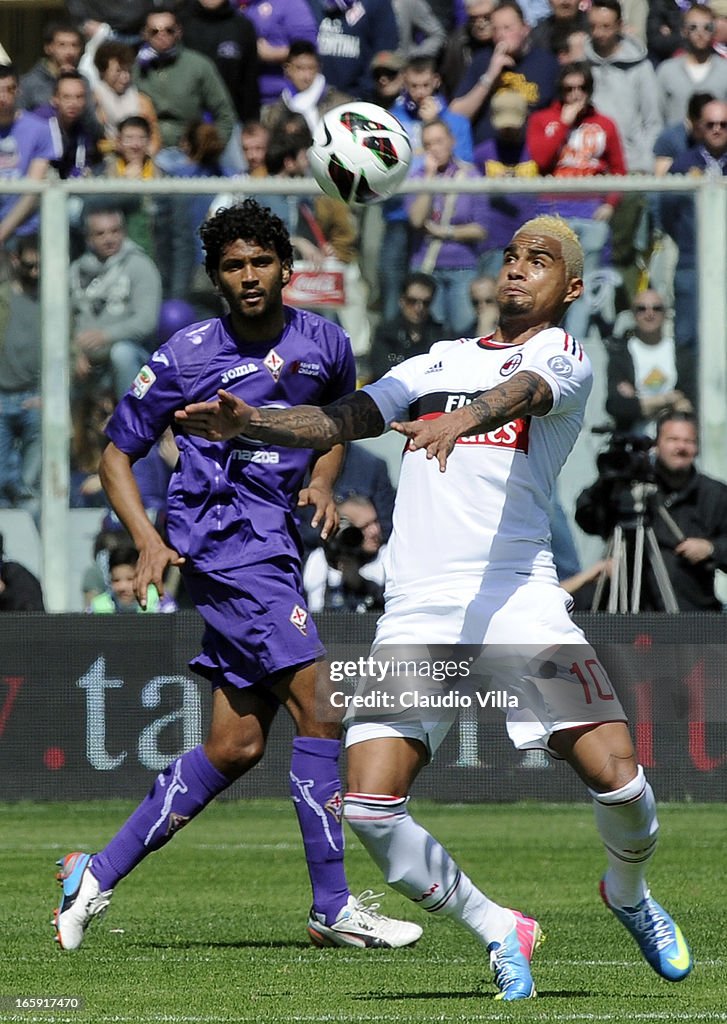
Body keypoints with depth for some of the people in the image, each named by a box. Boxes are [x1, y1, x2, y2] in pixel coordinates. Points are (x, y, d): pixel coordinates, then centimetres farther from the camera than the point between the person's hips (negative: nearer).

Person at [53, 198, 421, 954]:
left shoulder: (324, 344, 8)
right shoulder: (186, 356, -5)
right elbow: (116, 452, 3)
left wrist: (322, 483, 7)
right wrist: (148, 539, -12)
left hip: (274, 544, 7)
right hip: (224, 540, -7)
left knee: (236, 746, 5)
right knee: (318, 708, -15)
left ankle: (100, 876, 14)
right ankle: (333, 907, -12)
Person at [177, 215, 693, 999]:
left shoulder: (562, 357, 7)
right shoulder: (439, 363, 25)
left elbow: (524, 391, -15)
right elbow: (341, 421, 18)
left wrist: (466, 417, -38)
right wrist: (247, 423, 0)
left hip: (515, 595, -4)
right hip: (415, 610, 4)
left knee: (613, 772, -16)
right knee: (369, 804, -13)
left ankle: (629, 895, 18)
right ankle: (498, 932, 9)